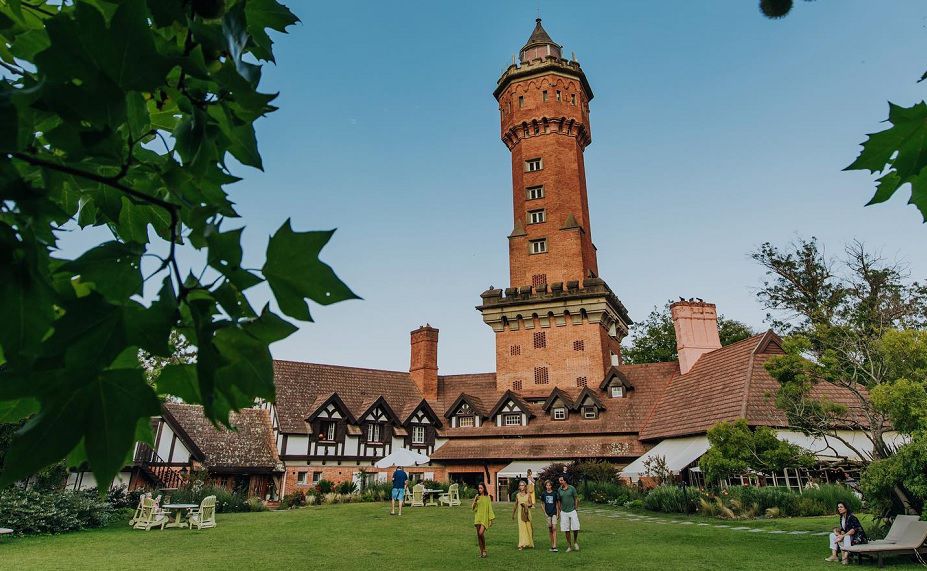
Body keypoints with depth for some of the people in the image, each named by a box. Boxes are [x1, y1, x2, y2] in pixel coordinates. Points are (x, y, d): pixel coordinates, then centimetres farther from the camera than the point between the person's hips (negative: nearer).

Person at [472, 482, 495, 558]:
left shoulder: (487, 497, 1)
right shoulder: (477, 497, 7)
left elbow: (490, 509, 2)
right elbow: (473, 508, 4)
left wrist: (491, 519, -1)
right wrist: (475, 501, -14)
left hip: (485, 518, -3)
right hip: (478, 517, 3)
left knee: (481, 533, -18)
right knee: (478, 535, 2)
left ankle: (484, 550, 1)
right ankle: (481, 551, 15)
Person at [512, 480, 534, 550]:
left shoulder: (528, 495, 0)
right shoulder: (517, 495, 5)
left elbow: (531, 504, 3)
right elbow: (516, 504, 15)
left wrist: (526, 505, -16)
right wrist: (513, 513, 19)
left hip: (527, 513, -1)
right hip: (520, 513, 1)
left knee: (528, 527, 5)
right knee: (521, 528, -7)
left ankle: (529, 543, 27)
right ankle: (522, 545, -6)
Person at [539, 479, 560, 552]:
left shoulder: (555, 493, -3)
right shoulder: (543, 493, 2)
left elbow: (557, 503, 5)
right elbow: (542, 503, 10)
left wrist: (558, 512, 1)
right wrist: (544, 512, 2)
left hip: (554, 513, -2)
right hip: (548, 514, 2)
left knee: (554, 528, -13)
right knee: (550, 529, 7)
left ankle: (554, 546, -15)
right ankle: (552, 545, 15)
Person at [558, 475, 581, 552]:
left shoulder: (572, 488, -6)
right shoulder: (559, 490, 3)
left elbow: (576, 499, 1)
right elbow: (559, 501, 10)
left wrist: (576, 509, -2)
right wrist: (559, 511, 7)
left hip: (572, 511, -2)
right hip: (564, 512, 2)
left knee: (575, 528, -6)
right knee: (566, 530, 4)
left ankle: (575, 542, 20)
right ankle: (569, 546, 15)